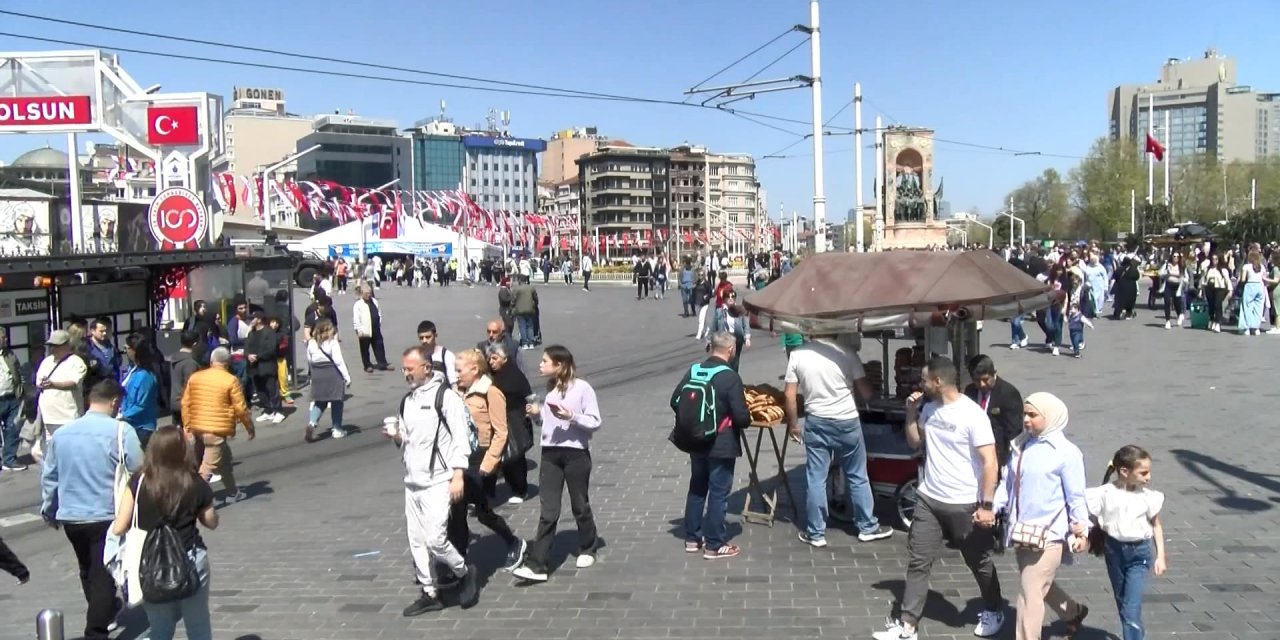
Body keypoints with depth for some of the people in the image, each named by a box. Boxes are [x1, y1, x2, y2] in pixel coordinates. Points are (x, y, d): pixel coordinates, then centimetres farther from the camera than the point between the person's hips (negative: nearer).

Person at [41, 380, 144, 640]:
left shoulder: (61, 433, 3)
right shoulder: (120, 431, -14)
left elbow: (49, 476, 13)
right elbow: (139, 474, -12)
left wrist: (49, 510, 26)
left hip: (70, 517, 6)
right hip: (107, 516, -6)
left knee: (87, 570, 24)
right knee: (103, 574, 2)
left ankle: (105, 610, 44)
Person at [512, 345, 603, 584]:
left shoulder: (582, 388, -10)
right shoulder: (549, 388, 9)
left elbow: (595, 422, -11)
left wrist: (572, 417, -24)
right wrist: (538, 412, -1)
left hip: (576, 453, -4)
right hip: (550, 453, 5)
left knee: (580, 506, 12)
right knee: (548, 511, 0)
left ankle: (587, 550, 35)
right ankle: (537, 566, -3)